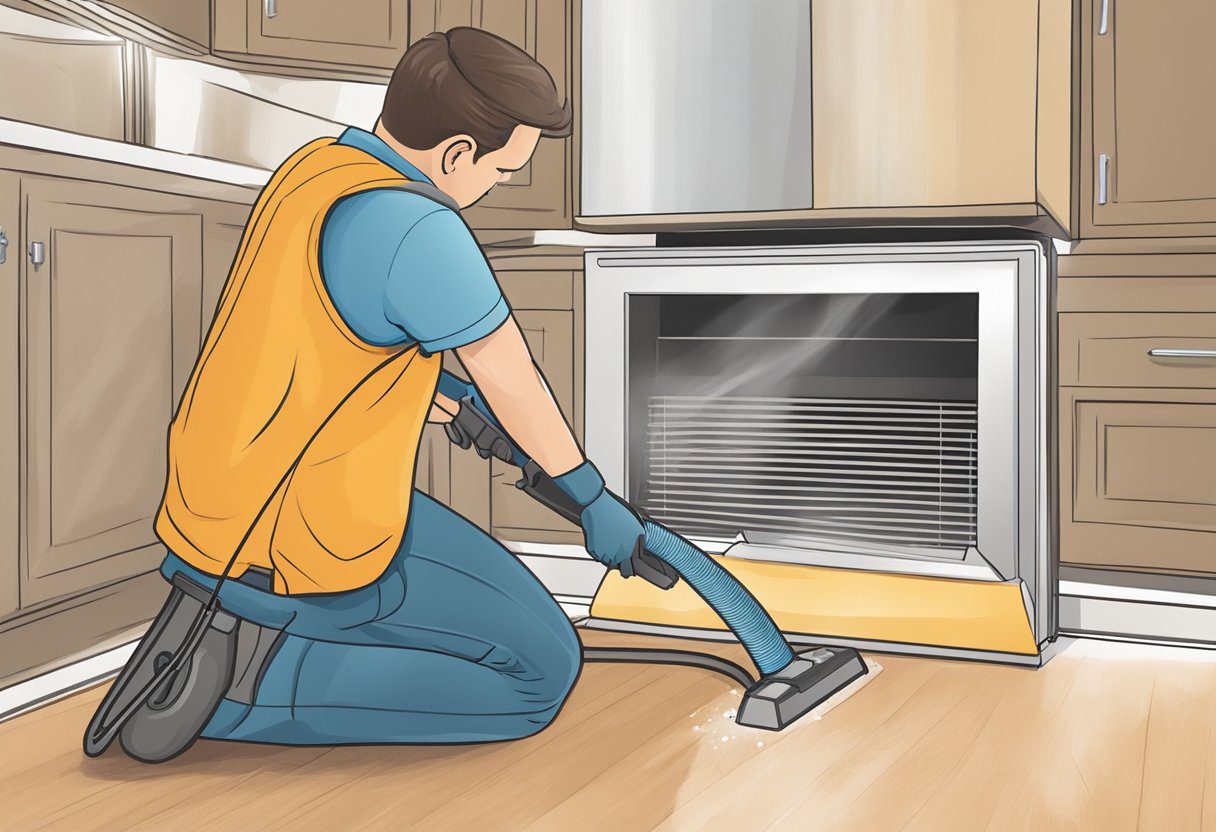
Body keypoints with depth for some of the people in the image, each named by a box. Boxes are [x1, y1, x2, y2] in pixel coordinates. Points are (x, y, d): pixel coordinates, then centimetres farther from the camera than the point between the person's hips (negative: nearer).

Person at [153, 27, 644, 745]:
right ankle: (253, 681, -7)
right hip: (312, 559, -10)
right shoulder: (416, 230, -24)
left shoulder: (313, 166, 4)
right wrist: (597, 503, 4)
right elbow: (515, 384, -11)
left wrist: (421, 374, 16)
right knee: (543, 670, 4)